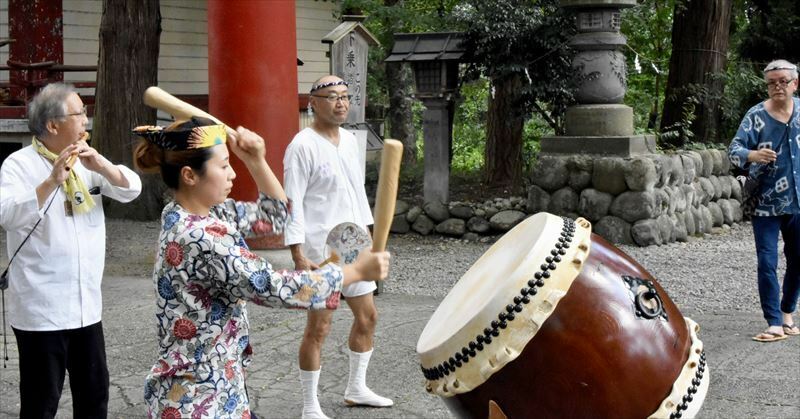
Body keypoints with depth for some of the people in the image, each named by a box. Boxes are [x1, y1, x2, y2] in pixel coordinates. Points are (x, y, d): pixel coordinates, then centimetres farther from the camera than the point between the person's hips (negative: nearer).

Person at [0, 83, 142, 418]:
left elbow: (131, 189, 3)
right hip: (41, 310, -6)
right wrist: (52, 181, -32)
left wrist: (101, 167, -14)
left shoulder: (85, 162, 10)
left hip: (86, 305, 6)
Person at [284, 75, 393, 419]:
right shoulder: (303, 145, -13)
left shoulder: (349, 140, 10)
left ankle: (356, 389, 33)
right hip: (321, 251, -8)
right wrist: (298, 254, -22)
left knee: (367, 316, 16)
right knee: (319, 327, -3)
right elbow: (293, 203, -17)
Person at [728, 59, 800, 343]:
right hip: (766, 204, -4)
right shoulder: (756, 116, -8)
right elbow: (734, 149, -15)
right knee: (767, 264, -7)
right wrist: (751, 155, -35)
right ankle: (774, 324, -2)